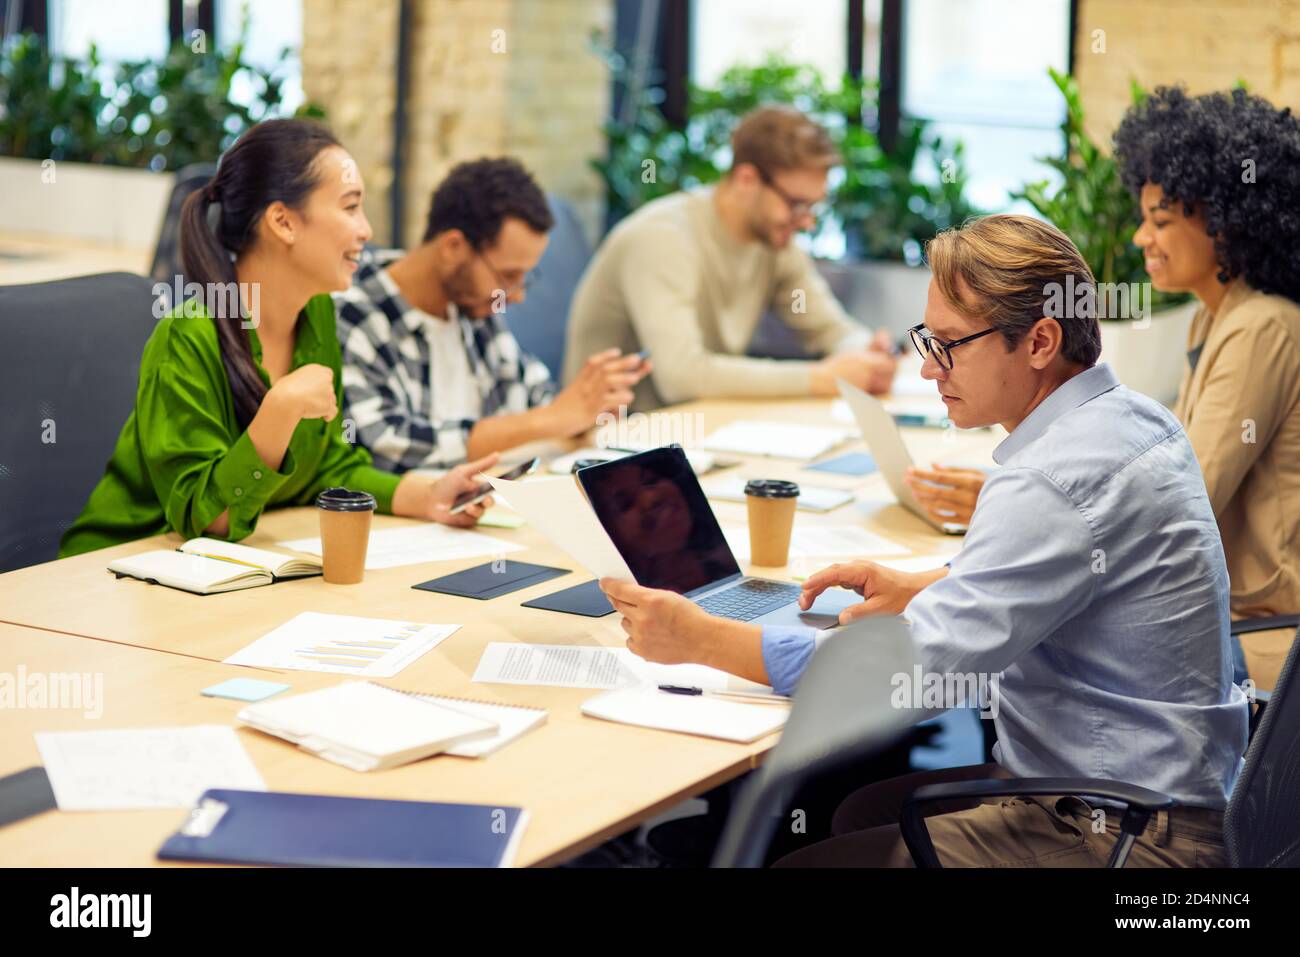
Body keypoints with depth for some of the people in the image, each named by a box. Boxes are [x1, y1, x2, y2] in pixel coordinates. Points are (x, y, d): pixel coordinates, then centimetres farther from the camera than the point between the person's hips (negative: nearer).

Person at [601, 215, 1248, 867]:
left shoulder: (1051, 482, -25)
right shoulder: (1134, 415, 7)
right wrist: (925, 589, 12)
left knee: (805, 861, -10)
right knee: (864, 811, 21)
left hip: (1123, 835, -10)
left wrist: (701, 640, -21)